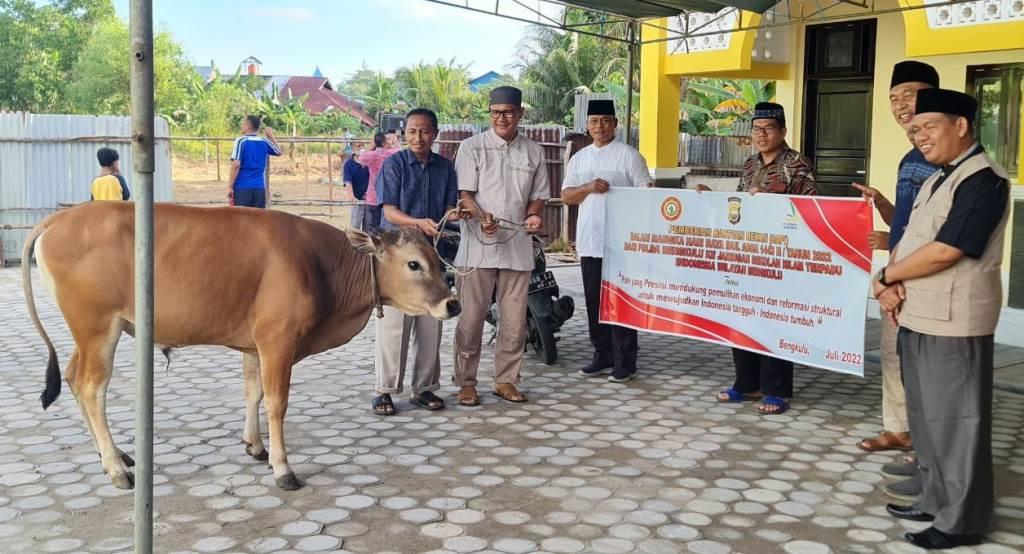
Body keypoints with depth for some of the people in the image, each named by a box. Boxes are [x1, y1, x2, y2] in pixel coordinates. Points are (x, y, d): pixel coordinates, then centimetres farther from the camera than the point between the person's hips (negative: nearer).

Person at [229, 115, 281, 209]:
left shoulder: (241, 141, -7)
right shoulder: (264, 142, 6)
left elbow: (236, 164, -13)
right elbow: (278, 152, 26)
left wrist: (230, 186, -9)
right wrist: (271, 136, 30)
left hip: (242, 187, -4)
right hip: (259, 188, 4)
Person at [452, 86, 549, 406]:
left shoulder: (533, 152, 12)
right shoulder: (472, 147, 1)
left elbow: (538, 195, 17)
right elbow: (463, 193, -5)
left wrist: (534, 215, -5)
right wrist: (481, 217, -24)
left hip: (517, 245, 3)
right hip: (478, 246, -3)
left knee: (515, 320, 7)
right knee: (471, 317, -1)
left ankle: (505, 380, 20)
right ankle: (466, 382, 10)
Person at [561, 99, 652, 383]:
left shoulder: (629, 155, -1)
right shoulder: (579, 158, 15)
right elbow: (566, 196, 10)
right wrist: (589, 187, -10)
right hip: (589, 242, 6)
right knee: (594, 302, 10)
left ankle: (625, 363, 2)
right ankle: (602, 357, 21)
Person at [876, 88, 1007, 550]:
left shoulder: (982, 179, -15)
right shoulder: (937, 179, 16)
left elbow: (943, 252, -22)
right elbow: (909, 239, 14)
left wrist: (886, 277, -8)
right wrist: (892, 285, -5)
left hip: (954, 321, -9)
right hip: (917, 317, 9)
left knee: (954, 420, -1)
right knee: (927, 415, 17)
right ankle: (937, 500, 29)